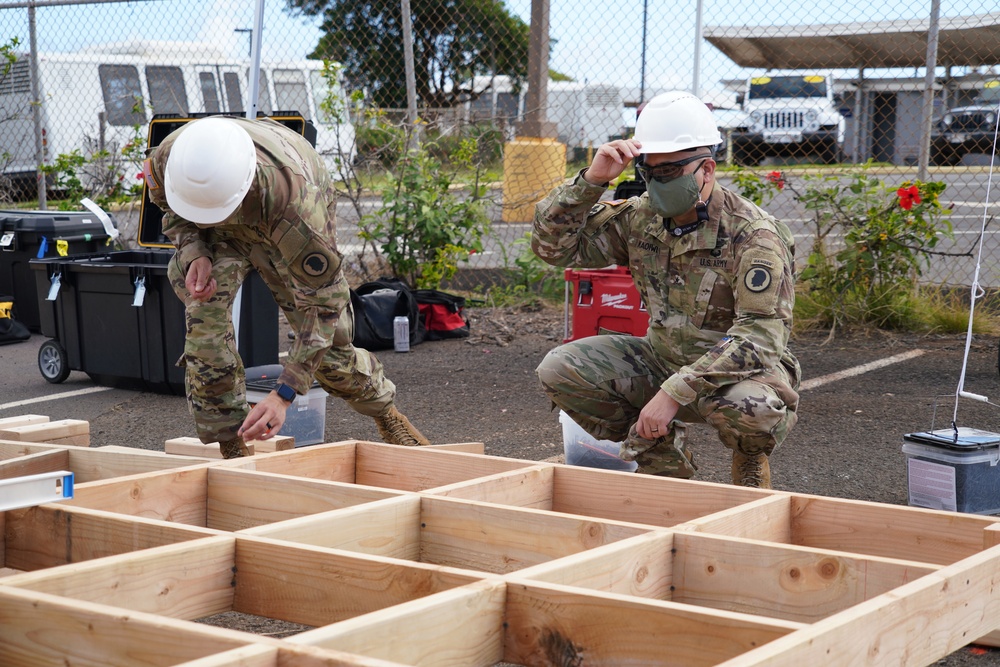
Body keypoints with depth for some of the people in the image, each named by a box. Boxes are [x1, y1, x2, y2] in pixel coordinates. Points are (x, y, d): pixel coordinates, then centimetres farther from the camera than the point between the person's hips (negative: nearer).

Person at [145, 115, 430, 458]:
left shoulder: (293, 203, -48)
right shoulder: (165, 159, -37)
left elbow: (322, 301, -38)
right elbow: (171, 208, -9)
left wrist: (283, 395, -41)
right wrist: (194, 253, -30)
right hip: (220, 236, 2)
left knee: (328, 344, -1)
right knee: (205, 318, -22)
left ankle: (386, 413, 31)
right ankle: (231, 449, -9)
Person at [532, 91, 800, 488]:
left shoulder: (753, 235, -21)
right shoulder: (639, 218, -3)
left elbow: (759, 335, -30)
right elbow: (553, 245, -2)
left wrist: (675, 391, -36)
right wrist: (592, 180, -17)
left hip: (739, 371, -5)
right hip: (663, 360, 6)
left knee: (750, 406, -41)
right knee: (559, 370, -11)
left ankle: (750, 462, -1)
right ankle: (662, 459, 7)